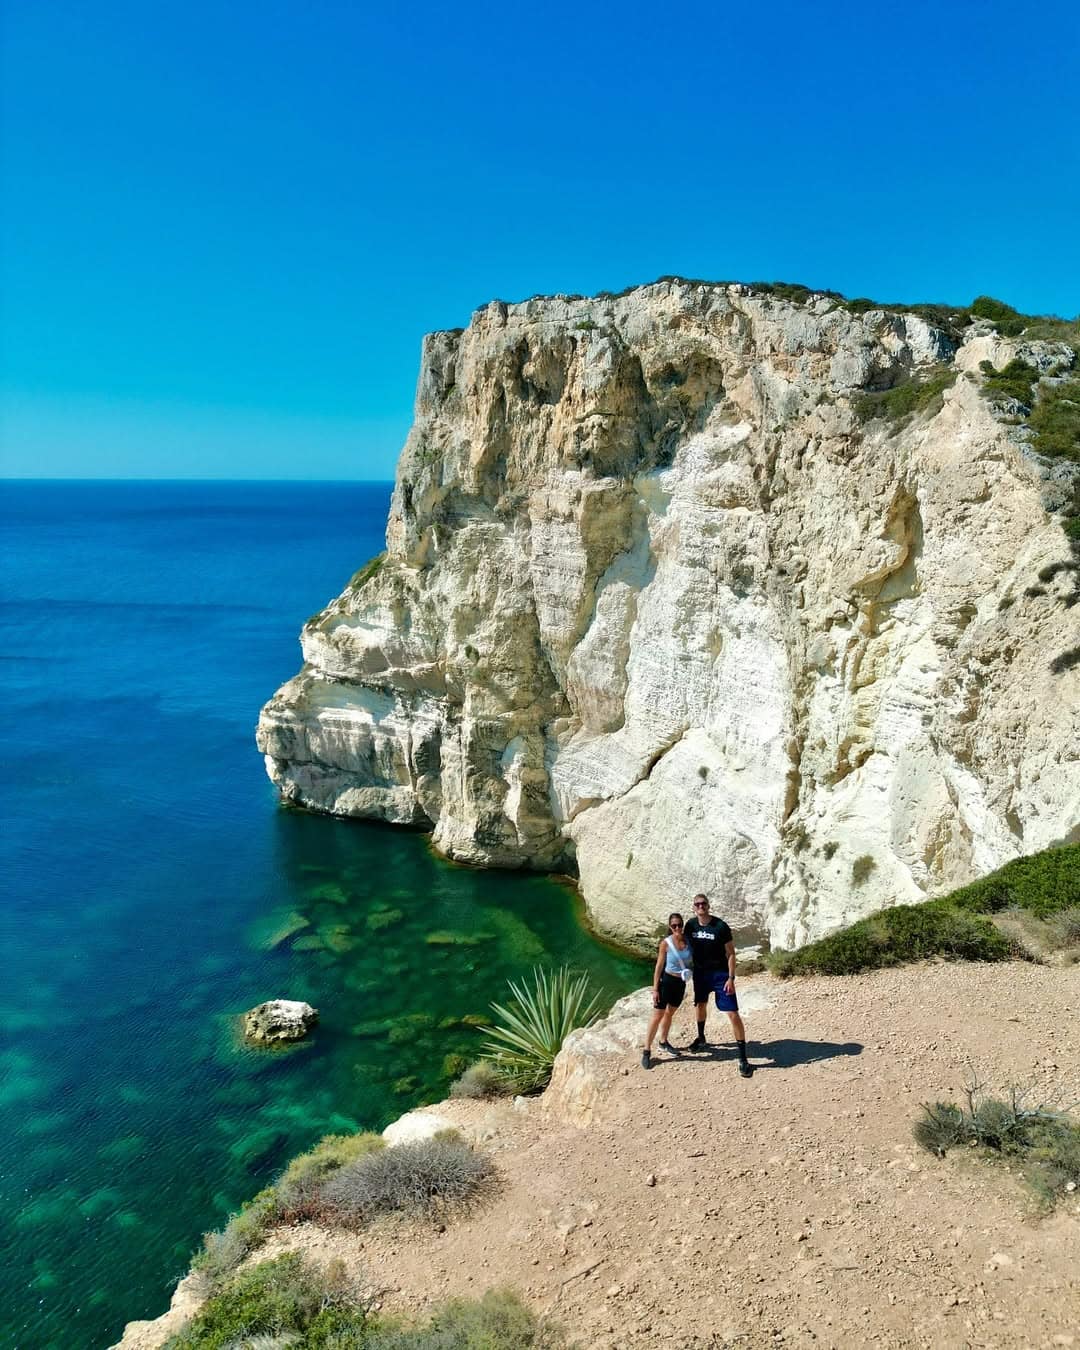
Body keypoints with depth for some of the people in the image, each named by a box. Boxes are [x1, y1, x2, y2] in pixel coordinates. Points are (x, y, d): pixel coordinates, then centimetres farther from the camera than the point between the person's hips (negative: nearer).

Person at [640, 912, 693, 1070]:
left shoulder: (688, 941, -5)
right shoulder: (666, 943, -16)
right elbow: (659, 967, -13)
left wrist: (689, 971, -4)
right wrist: (655, 989, -14)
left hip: (681, 983, 5)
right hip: (667, 981, -5)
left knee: (669, 1013, 21)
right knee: (658, 1016, -3)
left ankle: (663, 1042, 40)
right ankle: (647, 1051, 3)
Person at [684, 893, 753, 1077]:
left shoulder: (721, 927, -19)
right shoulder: (691, 925, -6)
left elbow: (731, 954, -14)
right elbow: (689, 946, 9)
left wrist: (731, 979, -18)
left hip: (721, 974, -5)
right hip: (700, 972, 5)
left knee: (733, 1013, -10)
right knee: (701, 1004, 24)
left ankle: (743, 1058, -4)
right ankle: (701, 1039, 50)